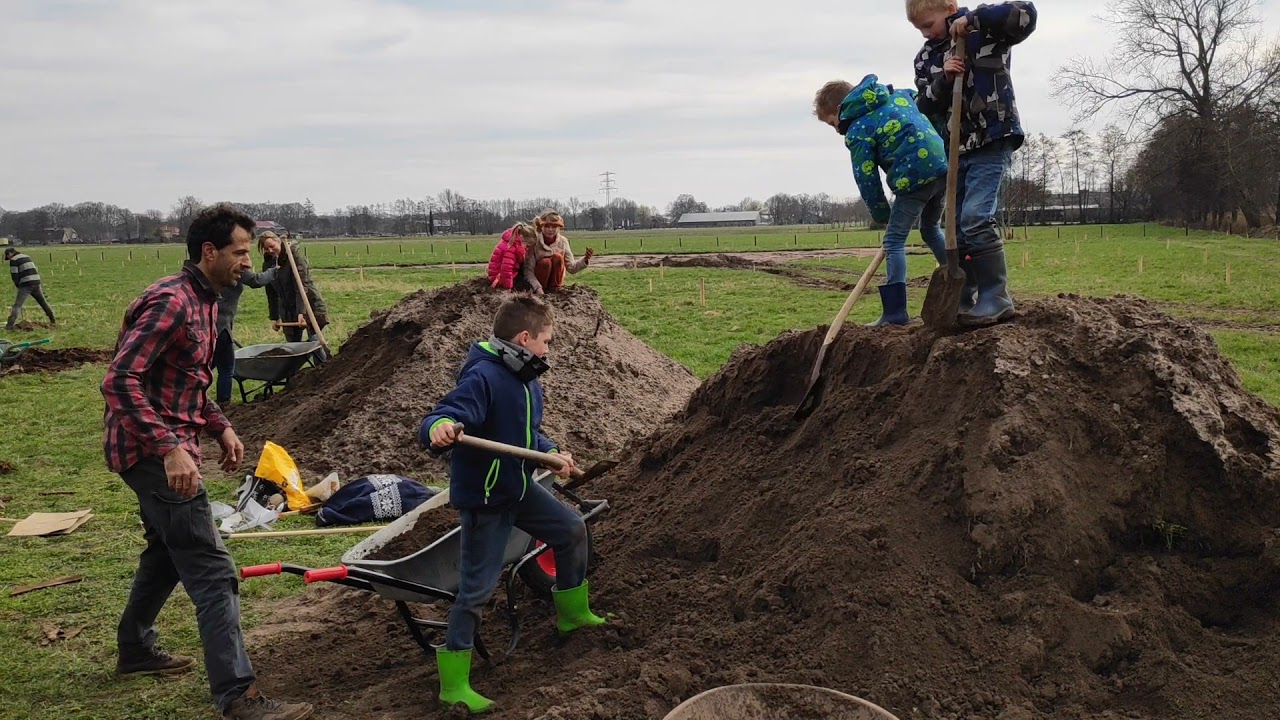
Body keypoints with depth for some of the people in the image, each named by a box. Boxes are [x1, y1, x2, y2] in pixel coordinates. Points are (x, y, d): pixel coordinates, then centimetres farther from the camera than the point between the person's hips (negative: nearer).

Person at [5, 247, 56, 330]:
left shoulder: (13, 260, -2)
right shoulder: (27, 256, 22)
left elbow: (14, 275, -7)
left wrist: (18, 285, 9)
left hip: (25, 285, -6)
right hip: (36, 282, 6)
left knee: (17, 305, -5)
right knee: (43, 302, 19)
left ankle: (10, 325, -10)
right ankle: (53, 320, 25)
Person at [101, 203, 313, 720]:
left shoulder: (203, 301, 12)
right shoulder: (171, 302, -20)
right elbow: (120, 381, -27)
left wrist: (220, 426, 12)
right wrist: (170, 448, -31)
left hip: (166, 447, 11)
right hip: (153, 450, -11)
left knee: (167, 551, 26)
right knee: (211, 572, -11)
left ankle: (136, 650, 44)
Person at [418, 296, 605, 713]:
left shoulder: (529, 382, 3)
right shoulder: (482, 378, -26)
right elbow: (438, 422, -38)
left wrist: (552, 454, 2)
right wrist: (439, 428, -61)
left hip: (519, 489, 9)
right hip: (482, 498, -9)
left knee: (572, 530, 20)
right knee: (478, 588, -4)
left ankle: (572, 613, 41)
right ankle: (453, 685, 10)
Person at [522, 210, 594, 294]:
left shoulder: (563, 241, -9)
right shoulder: (534, 242, -18)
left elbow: (571, 267, -12)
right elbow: (528, 270, -21)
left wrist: (585, 260, -31)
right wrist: (538, 288, -36)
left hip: (555, 280, 3)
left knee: (557, 257, -23)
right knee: (546, 262, -31)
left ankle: (554, 288, -11)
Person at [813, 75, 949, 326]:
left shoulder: (858, 132, -3)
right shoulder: (900, 95, 17)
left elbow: (867, 181, -3)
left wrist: (883, 215, 10)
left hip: (914, 179, -8)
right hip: (944, 166, 8)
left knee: (894, 240, 0)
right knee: (931, 228, 26)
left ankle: (895, 312, -6)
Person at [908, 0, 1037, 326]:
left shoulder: (984, 32, -5)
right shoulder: (925, 58, 10)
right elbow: (925, 108, 4)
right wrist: (943, 81, -14)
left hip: (992, 142, -7)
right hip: (956, 150, 7)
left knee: (976, 219, -20)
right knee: (956, 225, 9)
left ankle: (996, 300, -14)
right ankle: (962, 301, 18)